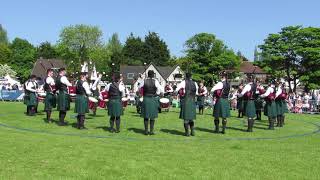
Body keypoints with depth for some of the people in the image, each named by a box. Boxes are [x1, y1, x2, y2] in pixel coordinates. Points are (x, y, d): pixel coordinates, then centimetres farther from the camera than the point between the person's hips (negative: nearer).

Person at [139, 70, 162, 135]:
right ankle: (151, 131, 7)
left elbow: (139, 88, 6)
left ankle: (146, 130, 11)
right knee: (152, 116, 6)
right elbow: (159, 90, -10)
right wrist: (155, 94, 5)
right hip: (153, 100, -1)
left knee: (146, 116, 9)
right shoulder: (155, 81, -8)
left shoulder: (144, 81, -3)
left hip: (146, 99, 2)